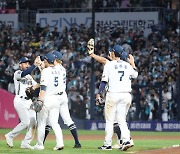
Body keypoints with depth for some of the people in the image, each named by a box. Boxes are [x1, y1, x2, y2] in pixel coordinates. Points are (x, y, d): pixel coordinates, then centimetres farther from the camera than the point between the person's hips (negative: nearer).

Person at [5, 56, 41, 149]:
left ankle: (26, 142, 3)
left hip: (29, 101, 8)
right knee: (25, 122, -16)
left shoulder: (29, 76, 20)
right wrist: (34, 65, -38)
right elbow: (24, 73, -28)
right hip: (20, 101, -8)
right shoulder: (17, 73, -5)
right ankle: (10, 136, 0)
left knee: (33, 122, -3)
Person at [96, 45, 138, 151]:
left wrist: (99, 94, -4)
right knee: (122, 120, 9)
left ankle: (108, 144, 3)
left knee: (109, 120, 3)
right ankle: (126, 140, -11)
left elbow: (104, 81, -6)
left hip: (113, 94, -4)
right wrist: (132, 63, 36)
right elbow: (135, 75, 27)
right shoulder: (127, 65, 10)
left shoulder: (109, 65, -2)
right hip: (126, 95, 4)